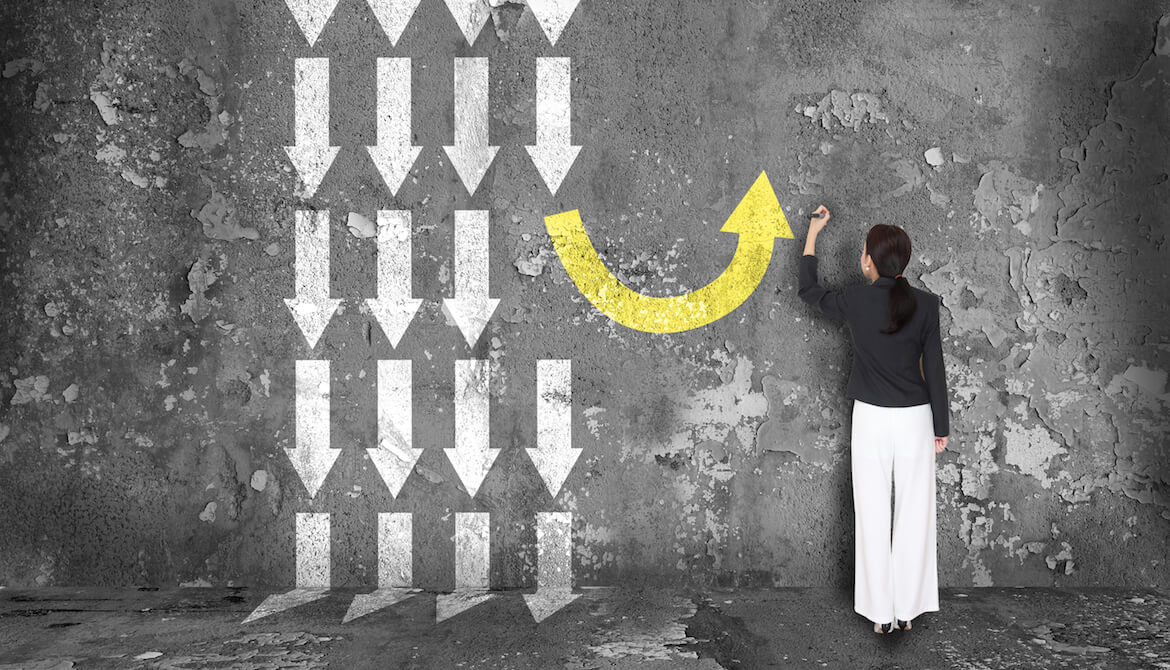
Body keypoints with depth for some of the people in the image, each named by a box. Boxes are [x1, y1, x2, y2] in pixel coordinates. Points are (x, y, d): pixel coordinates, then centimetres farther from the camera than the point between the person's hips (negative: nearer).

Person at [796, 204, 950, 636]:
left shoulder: (855, 301, -8)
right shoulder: (925, 305, -5)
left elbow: (810, 292, 12)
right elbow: (934, 370, -1)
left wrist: (812, 233, 21)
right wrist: (941, 427, 9)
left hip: (870, 420, -1)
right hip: (915, 420, 1)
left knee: (873, 516, 7)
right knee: (914, 515, 10)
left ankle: (880, 612, 13)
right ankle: (907, 610, 18)